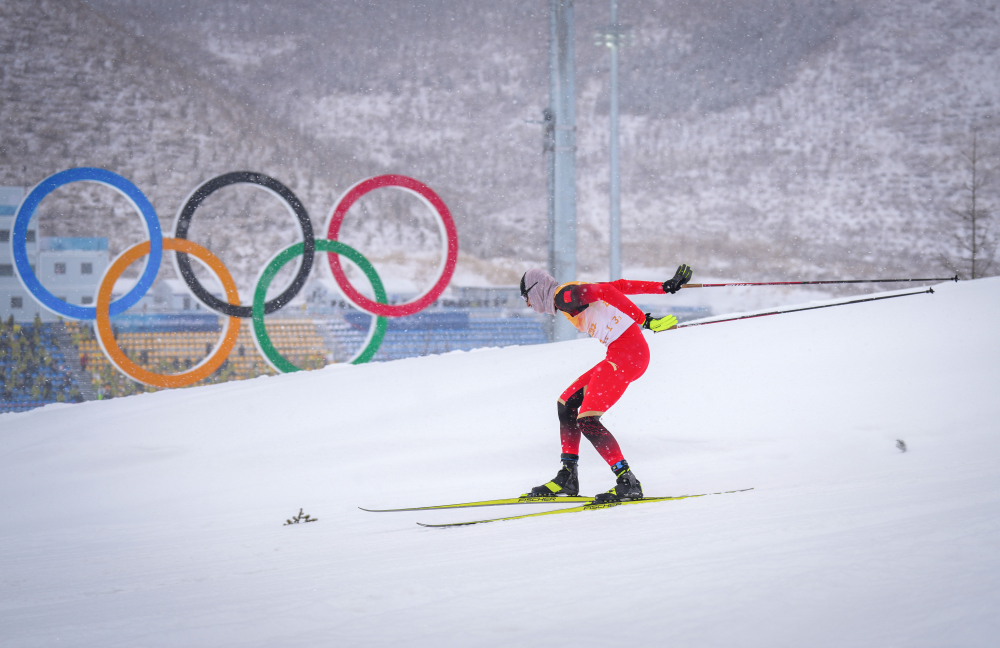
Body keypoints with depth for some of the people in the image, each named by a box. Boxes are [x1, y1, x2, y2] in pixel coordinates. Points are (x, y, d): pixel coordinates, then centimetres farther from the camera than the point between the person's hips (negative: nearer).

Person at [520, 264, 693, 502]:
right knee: (566, 404, 15)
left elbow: (606, 291, -22)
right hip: (620, 355, 10)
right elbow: (619, 285, 19)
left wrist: (645, 320, -26)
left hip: (626, 354, -10)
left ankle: (628, 483, -14)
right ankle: (568, 478, 20)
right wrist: (664, 287, 18)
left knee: (587, 421, -13)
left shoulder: (563, 295, -9)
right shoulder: (576, 293, 21)